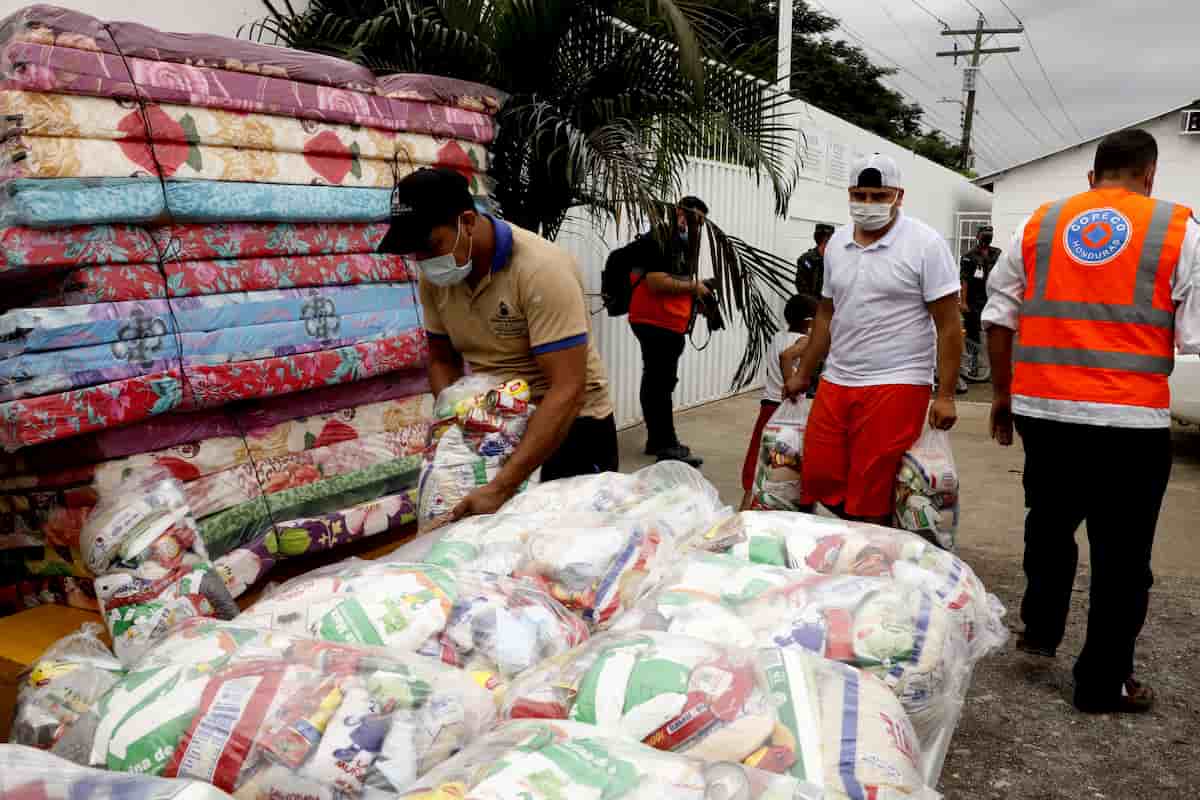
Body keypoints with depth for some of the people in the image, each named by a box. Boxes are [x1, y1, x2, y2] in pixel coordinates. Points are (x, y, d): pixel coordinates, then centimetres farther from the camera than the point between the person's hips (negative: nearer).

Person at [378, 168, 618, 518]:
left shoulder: (541, 268, -25)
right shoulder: (434, 276, -6)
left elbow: (567, 390, -30)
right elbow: (442, 360, 8)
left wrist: (501, 487, -35)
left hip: (570, 425, -5)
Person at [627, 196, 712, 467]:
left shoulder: (682, 243, 19)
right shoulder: (656, 240, -12)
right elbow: (657, 283, -23)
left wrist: (697, 293, 10)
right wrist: (693, 287, -12)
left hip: (672, 324, 10)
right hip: (655, 323, -10)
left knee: (657, 382, 13)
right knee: (661, 384, -8)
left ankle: (656, 440, 20)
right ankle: (667, 445, -6)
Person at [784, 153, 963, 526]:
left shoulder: (925, 244, -6)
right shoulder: (836, 244, 11)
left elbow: (948, 325, -7)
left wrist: (945, 395, -11)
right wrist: (803, 374, 19)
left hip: (896, 385, -6)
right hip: (835, 383, 6)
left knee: (870, 501, -2)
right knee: (819, 483, 6)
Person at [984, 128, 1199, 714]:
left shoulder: (1039, 223, 8)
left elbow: (999, 316, 9)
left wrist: (1003, 394, 17)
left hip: (1040, 407, 3)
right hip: (1131, 416, -3)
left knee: (1050, 523, 25)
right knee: (1120, 554, 8)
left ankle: (1039, 630, 36)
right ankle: (1103, 683, 18)